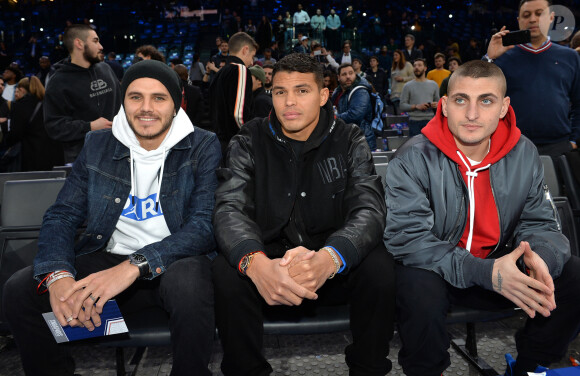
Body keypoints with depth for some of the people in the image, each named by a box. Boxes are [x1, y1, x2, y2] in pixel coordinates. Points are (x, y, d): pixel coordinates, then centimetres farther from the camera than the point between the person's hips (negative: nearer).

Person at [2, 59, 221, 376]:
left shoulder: (203, 147, -5)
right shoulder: (97, 146, 6)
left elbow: (205, 224, -16)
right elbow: (61, 216, 2)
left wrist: (134, 266, -29)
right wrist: (58, 275, -20)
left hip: (174, 259, -3)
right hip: (106, 257, 4)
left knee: (189, 284, -37)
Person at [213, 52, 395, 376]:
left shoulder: (350, 141, -1)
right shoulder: (248, 143, -1)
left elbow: (369, 210, -15)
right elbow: (230, 209, -15)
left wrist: (328, 258, -38)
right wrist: (255, 263, -38)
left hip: (334, 268, 1)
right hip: (268, 264, 0)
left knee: (379, 265, -27)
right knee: (226, 271, -29)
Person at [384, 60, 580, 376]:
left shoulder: (524, 154, -3)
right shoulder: (414, 159, -17)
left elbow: (540, 223, 3)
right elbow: (407, 239, -22)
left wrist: (540, 254, -23)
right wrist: (484, 273, -32)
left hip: (496, 265, 5)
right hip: (433, 270, -4)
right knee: (421, 293, -35)